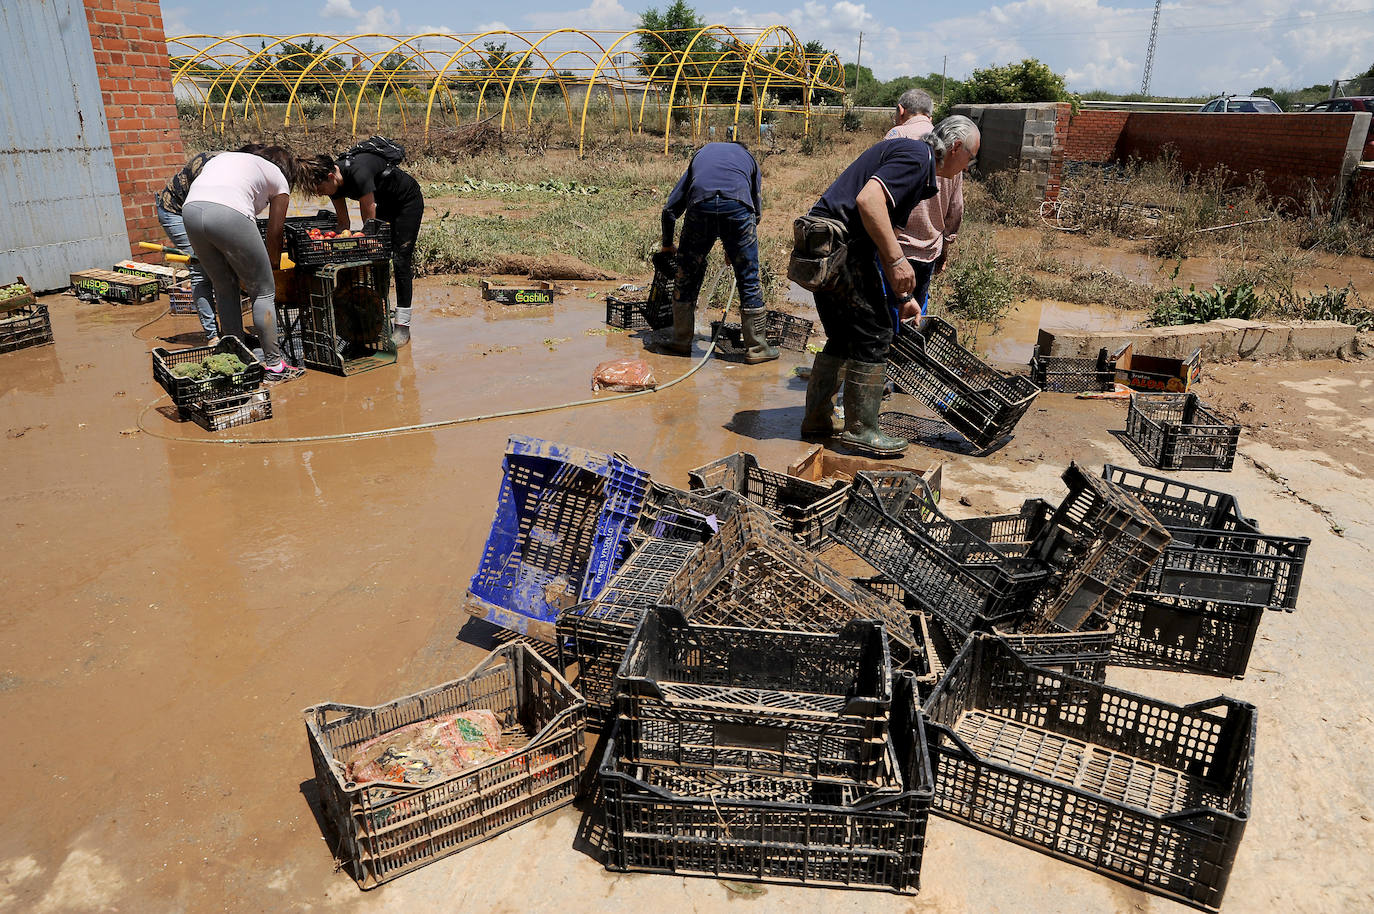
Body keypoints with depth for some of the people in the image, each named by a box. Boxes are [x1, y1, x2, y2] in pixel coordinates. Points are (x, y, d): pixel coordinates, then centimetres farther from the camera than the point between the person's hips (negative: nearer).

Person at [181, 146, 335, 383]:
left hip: (190, 210, 6)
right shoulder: (279, 179, 21)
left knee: (225, 290, 20)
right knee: (263, 291, 8)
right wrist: (274, 267, 43)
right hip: (228, 214, -6)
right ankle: (273, 365, 9)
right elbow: (274, 235, 24)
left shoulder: (225, 157, 35)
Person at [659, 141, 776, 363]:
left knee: (687, 276, 15)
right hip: (737, 207, -1)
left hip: (700, 206, 1)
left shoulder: (701, 153, 36)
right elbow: (756, 210, 31)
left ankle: (682, 341, 22)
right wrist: (733, 249, 40)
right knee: (749, 279, 8)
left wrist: (667, 245, 41)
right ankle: (756, 347, 12)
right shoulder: (748, 157, 34)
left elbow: (671, 207, 30)